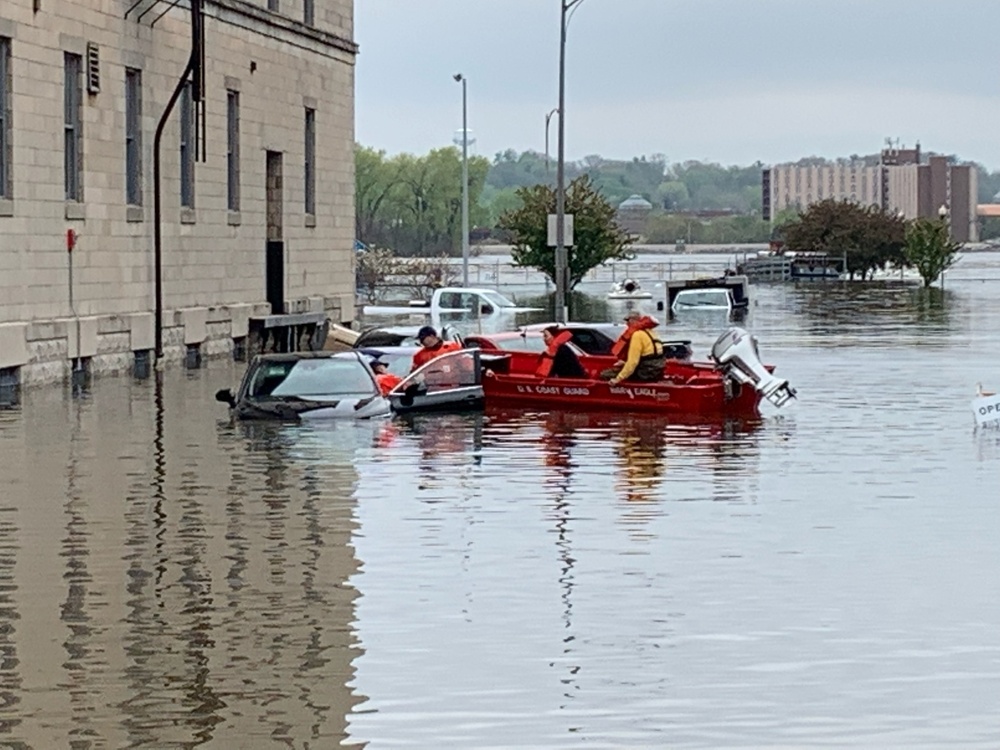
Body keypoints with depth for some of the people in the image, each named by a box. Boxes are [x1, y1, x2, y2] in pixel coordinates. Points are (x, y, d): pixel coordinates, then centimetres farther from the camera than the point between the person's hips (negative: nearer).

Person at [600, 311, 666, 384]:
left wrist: (618, 379, -17)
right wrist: (624, 362, 24)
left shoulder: (638, 334, -16)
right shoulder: (649, 332, 14)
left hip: (645, 374, -10)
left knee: (605, 374, -8)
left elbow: (633, 361, -20)